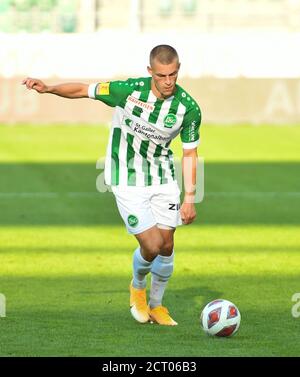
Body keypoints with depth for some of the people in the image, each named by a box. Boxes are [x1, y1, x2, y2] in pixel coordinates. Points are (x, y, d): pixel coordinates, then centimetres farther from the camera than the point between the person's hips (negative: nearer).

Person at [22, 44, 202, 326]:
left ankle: (156, 305, 27)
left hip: (163, 177, 3)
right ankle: (137, 287, 23)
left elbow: (190, 153, 0)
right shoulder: (129, 91, -20)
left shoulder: (188, 108, -12)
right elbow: (84, 90, -7)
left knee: (166, 245, 3)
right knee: (152, 246, -11)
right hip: (127, 180, -3)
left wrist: (190, 198, -2)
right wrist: (49, 89, -22)